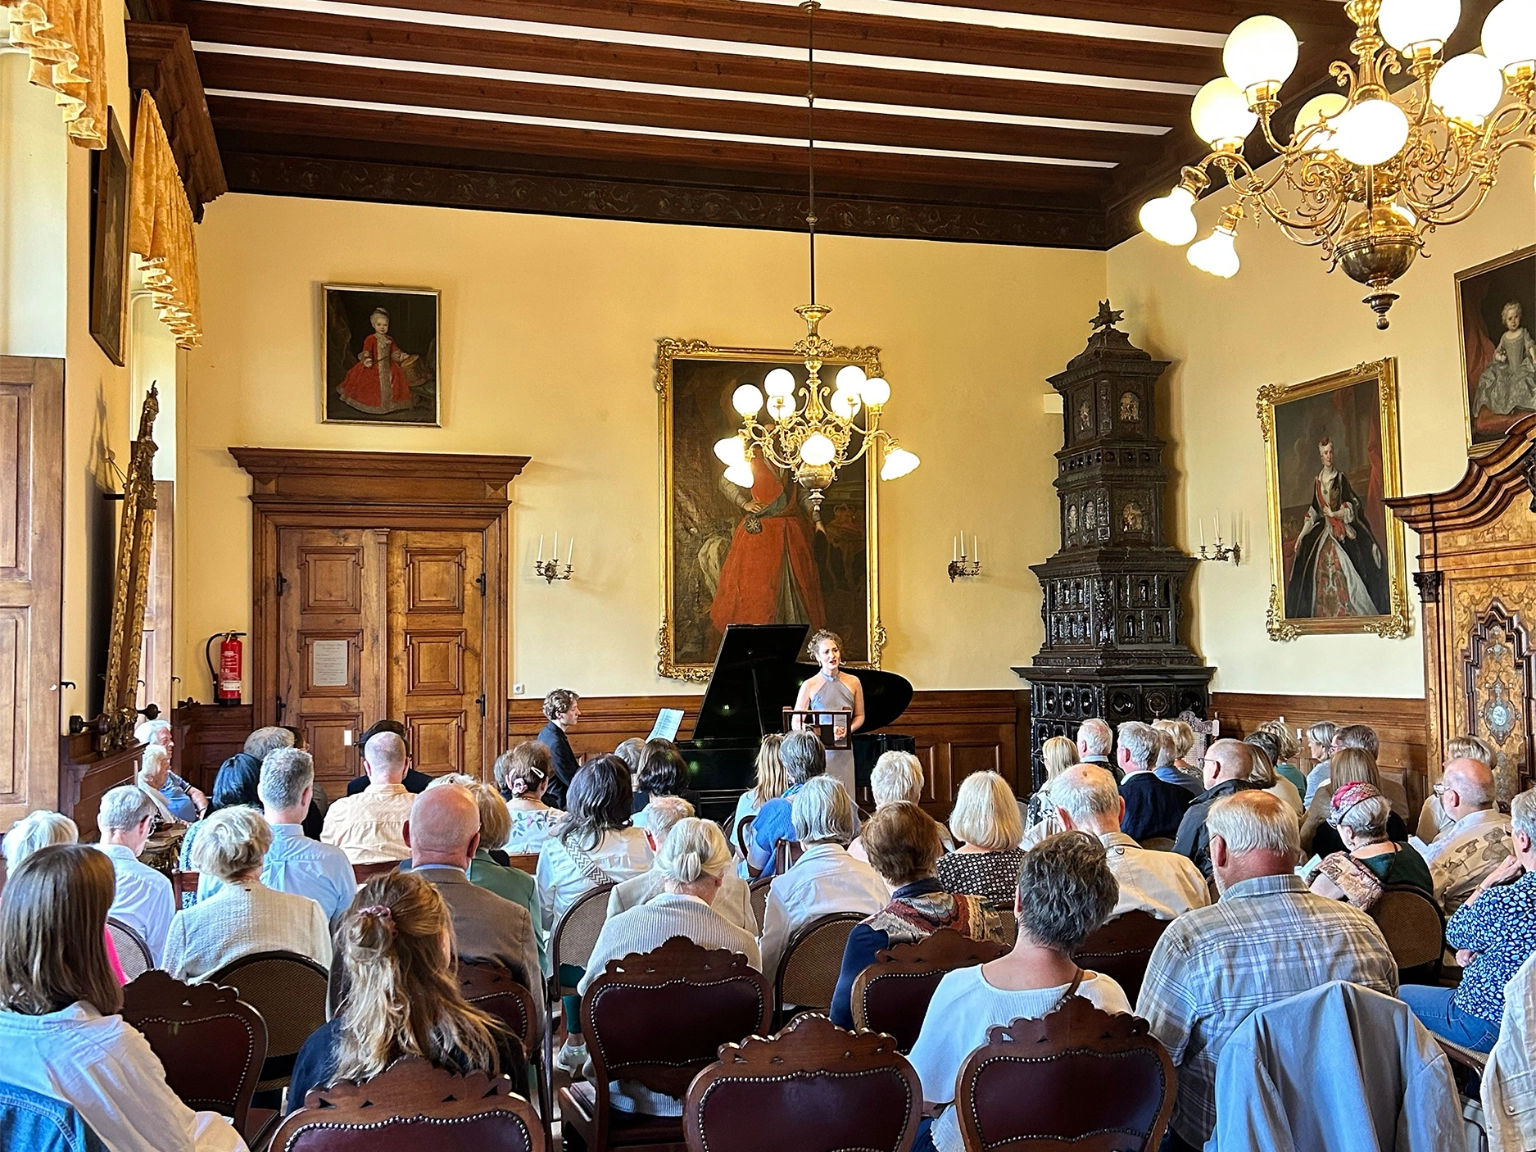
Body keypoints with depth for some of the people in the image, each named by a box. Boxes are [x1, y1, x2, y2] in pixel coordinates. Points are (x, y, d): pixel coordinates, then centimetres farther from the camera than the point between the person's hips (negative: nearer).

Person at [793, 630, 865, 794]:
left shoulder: (853, 683, 6)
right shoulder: (809, 686, -3)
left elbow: (859, 716, 14)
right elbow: (796, 723, -2)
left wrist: (848, 730, -7)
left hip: (844, 753, 3)